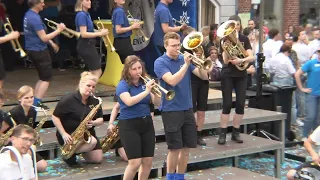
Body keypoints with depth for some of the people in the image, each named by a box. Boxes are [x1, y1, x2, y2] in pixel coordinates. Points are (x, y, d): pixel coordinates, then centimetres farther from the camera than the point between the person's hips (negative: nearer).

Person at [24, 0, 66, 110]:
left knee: (42, 77, 18)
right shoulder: (35, 18, -22)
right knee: (46, 78, 0)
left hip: (32, 50, 10)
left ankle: (35, 102, 18)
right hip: (39, 51, -10)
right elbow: (44, 38, -22)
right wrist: (58, 30, -14)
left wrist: (52, 43, 18)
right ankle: (37, 103, -2)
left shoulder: (28, 15, 9)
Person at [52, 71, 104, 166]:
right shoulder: (68, 100, -14)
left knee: (98, 159, -4)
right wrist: (63, 134, -19)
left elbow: (100, 119, 7)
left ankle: (80, 149, 20)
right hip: (69, 135, -6)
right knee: (92, 142, -31)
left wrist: (93, 123, -17)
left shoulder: (94, 101, 4)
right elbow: (55, 117, -12)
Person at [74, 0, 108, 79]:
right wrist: (100, 33, -20)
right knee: (97, 72, -5)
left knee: (94, 72, 14)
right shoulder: (81, 15, -16)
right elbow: (83, 34, -23)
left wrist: (100, 32, 4)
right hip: (85, 46, -10)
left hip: (88, 45, 10)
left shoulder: (86, 14, 13)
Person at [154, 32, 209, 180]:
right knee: (175, 148, -1)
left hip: (187, 109, 5)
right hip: (171, 110, -5)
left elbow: (204, 77, 2)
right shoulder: (160, 62, -8)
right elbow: (172, 81, -23)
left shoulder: (184, 59, 6)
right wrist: (186, 64, -23)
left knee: (186, 148, 10)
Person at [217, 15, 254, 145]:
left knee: (240, 104, 2)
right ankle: (222, 133, 0)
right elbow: (225, 60, -13)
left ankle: (236, 133, 12)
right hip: (228, 75, -3)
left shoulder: (244, 39, 5)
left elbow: (251, 57, -6)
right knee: (227, 104, -6)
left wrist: (241, 60, -24)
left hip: (241, 75, 3)